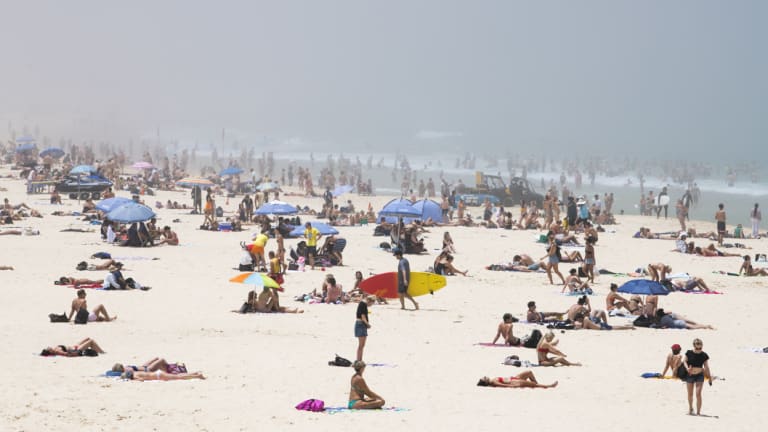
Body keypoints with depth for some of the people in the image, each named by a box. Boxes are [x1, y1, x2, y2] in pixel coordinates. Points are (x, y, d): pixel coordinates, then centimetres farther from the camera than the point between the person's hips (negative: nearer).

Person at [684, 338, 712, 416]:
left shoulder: (704, 355, -5)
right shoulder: (689, 353, -7)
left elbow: (706, 367, 1)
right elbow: (685, 361, 3)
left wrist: (710, 378, 3)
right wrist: (687, 368, -19)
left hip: (699, 375, -1)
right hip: (690, 375, 1)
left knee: (698, 393, -12)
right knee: (690, 394, 15)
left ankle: (698, 412, -8)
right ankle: (690, 408, 40)